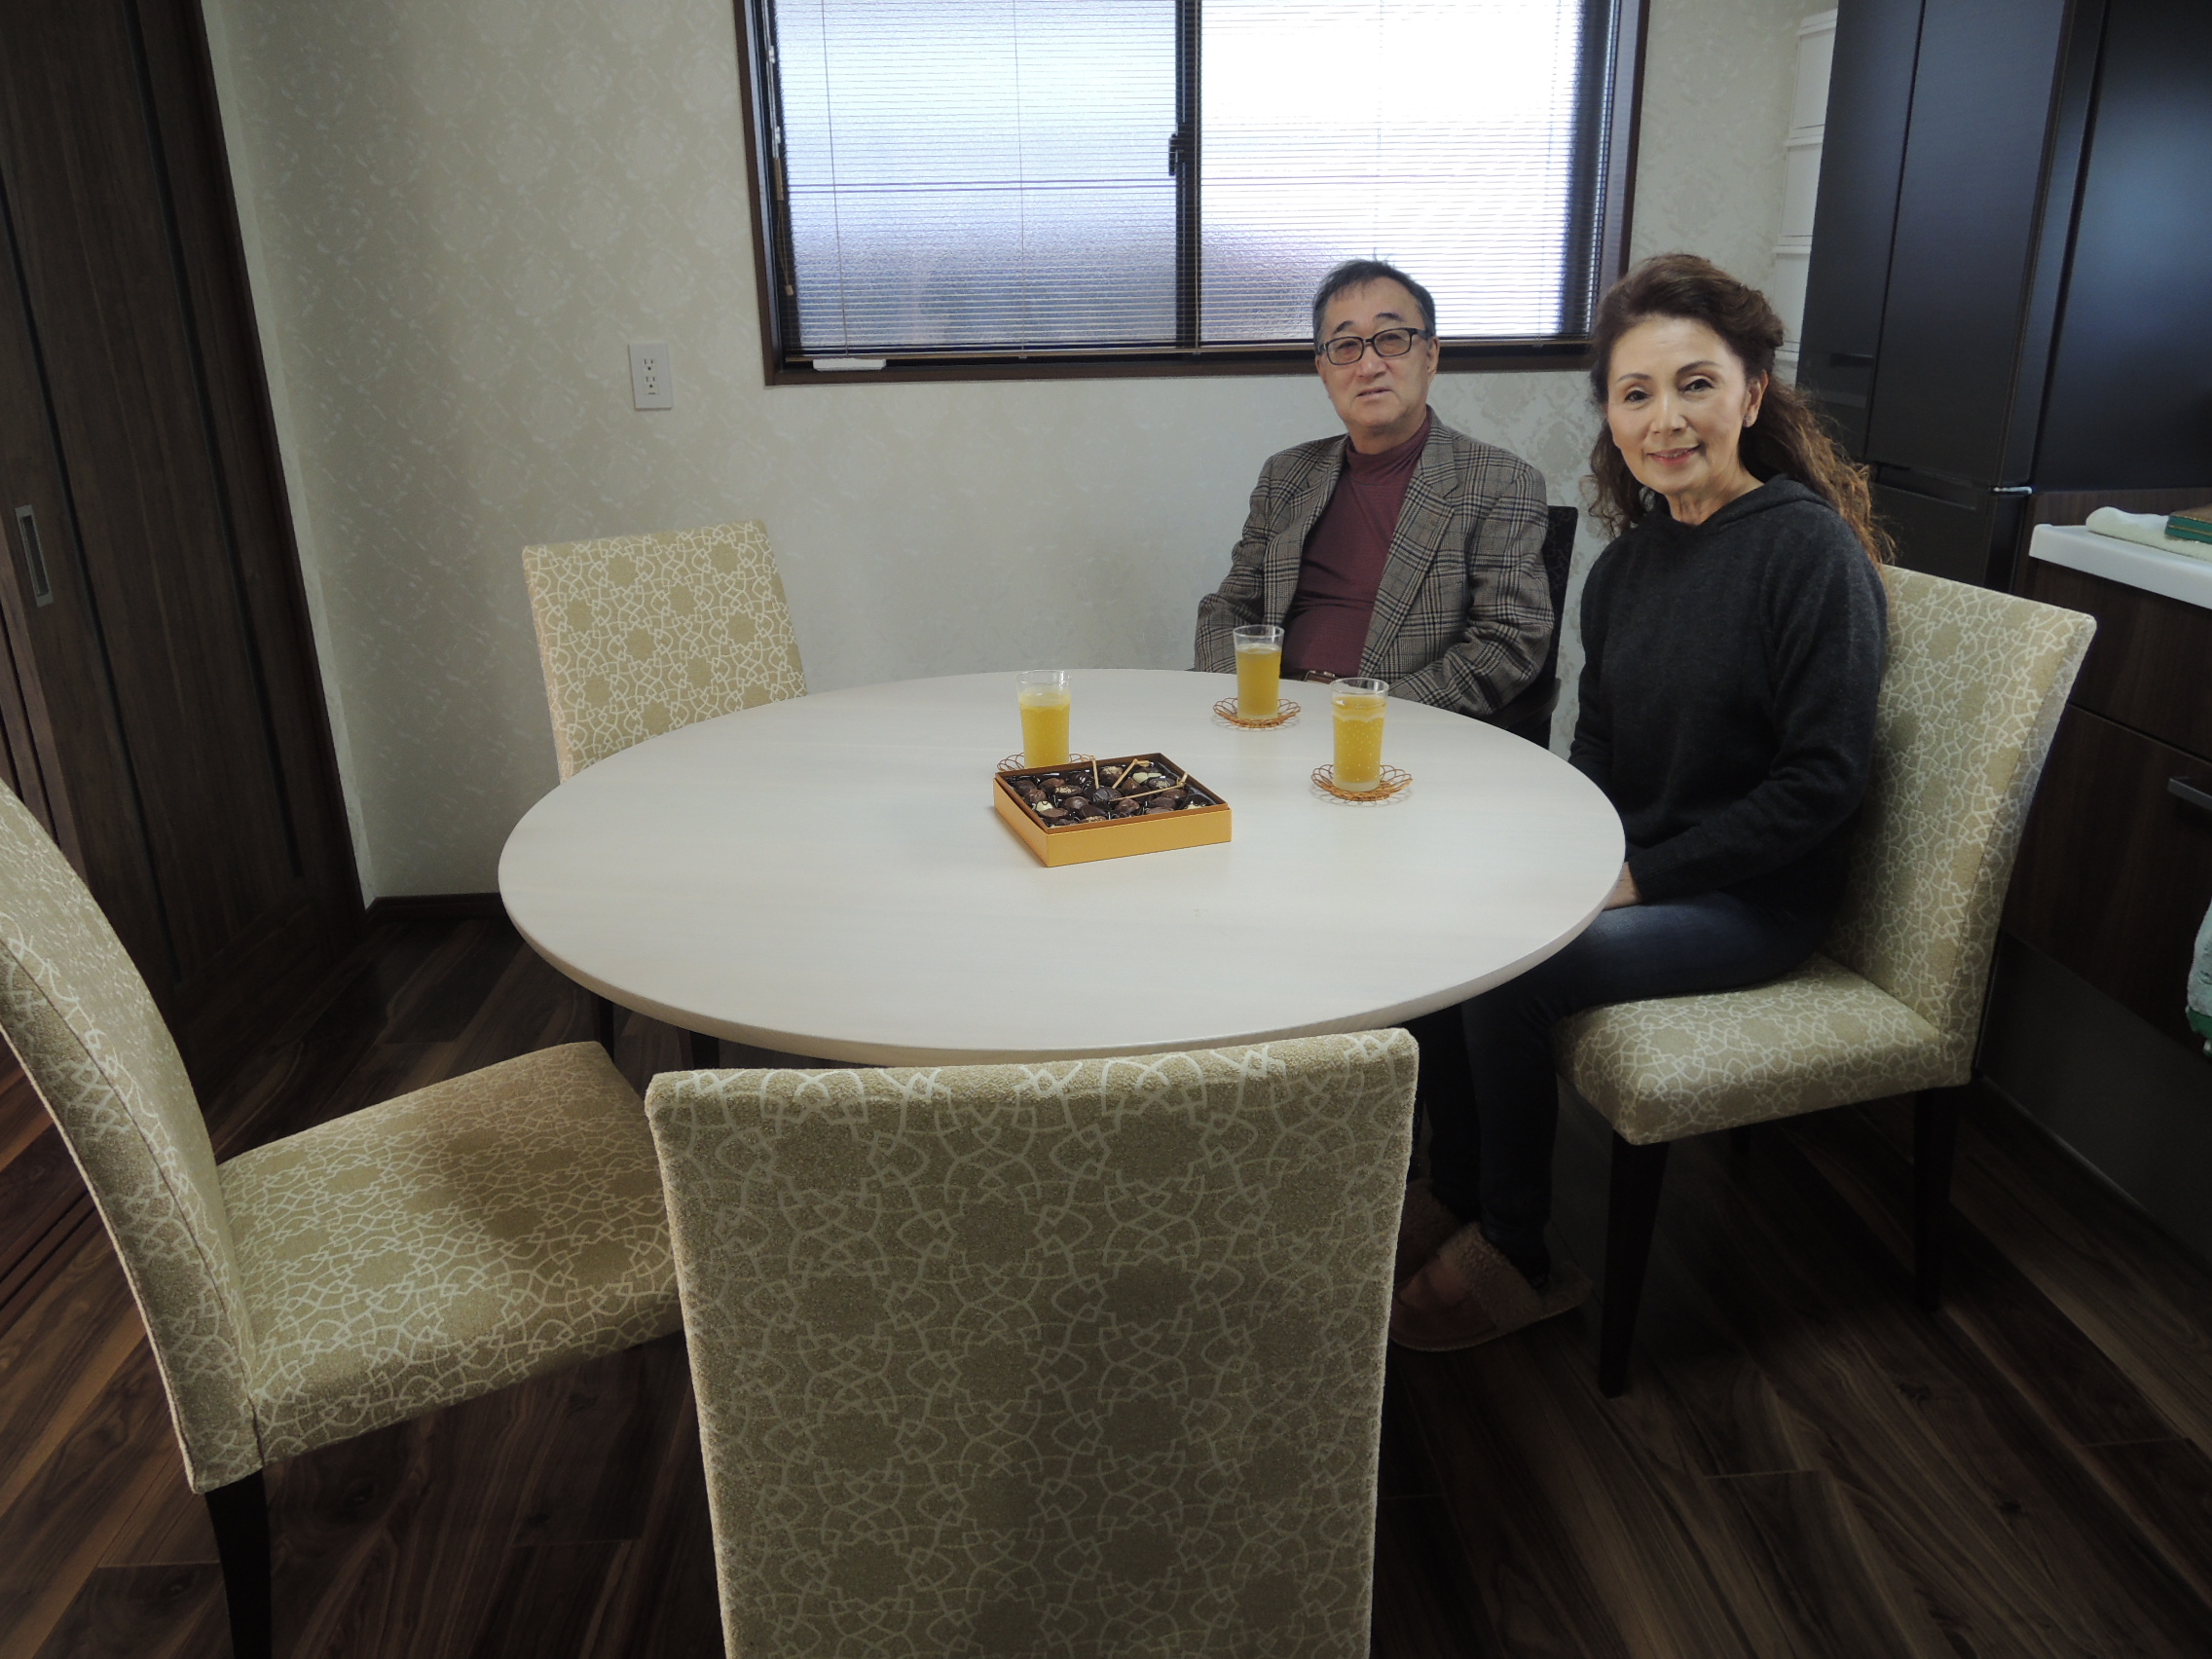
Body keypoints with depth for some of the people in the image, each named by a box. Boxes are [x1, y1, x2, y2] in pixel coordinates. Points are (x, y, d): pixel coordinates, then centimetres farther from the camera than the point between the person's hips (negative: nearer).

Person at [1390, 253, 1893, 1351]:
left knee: (1504, 972, -24)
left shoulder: (1811, 549, -16)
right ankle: (1452, 1192, 8)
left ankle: (1515, 1258, 0)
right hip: (1628, 867, 7)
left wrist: (1643, 876, -19)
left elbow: (1824, 779, -19)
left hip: (1752, 900, -7)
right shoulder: (1629, 560, 7)